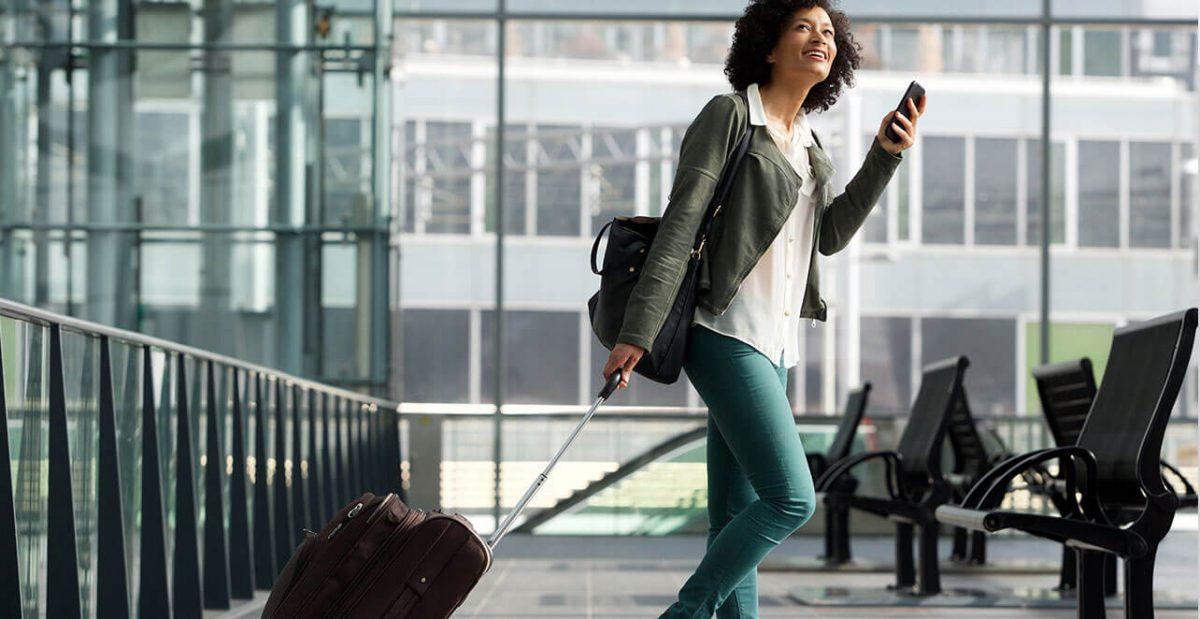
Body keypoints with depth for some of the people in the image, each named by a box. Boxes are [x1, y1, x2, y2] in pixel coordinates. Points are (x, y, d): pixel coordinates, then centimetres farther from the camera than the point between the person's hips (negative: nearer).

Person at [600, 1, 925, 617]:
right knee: (790, 497, -15)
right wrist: (637, 331, -18)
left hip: (772, 343, 8)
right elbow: (679, 227, -11)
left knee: (736, 517, 6)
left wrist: (884, 155, 2)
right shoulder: (729, 115, -5)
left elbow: (831, 234, 12)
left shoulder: (806, 143, 18)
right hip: (726, 333, -8)